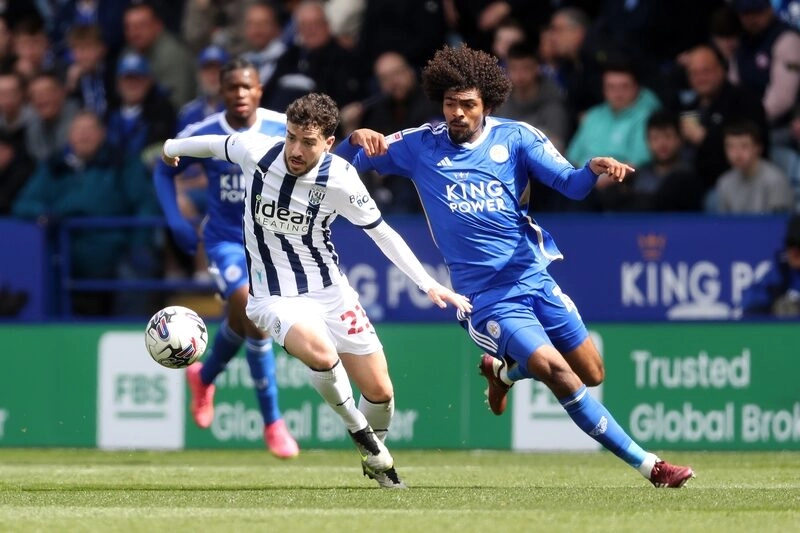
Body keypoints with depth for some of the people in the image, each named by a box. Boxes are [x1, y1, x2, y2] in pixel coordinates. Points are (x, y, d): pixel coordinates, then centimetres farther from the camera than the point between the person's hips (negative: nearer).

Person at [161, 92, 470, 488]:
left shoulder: (339, 179, -16)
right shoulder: (255, 151, -15)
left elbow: (381, 232, -4)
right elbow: (216, 144, 8)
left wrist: (428, 284, -9)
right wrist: (172, 148, 26)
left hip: (329, 290, 1)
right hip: (274, 298, -1)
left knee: (379, 391, 1)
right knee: (321, 355, -32)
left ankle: (376, 459, 34)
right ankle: (358, 429, -3)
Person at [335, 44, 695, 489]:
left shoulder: (515, 137, 1)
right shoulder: (419, 146, -1)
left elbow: (571, 184, -8)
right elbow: (344, 162, 2)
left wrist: (595, 168, -30)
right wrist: (357, 139, -21)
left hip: (534, 279, 3)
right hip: (486, 298, -3)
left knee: (592, 375, 8)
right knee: (557, 372, -20)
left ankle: (504, 370, 35)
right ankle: (646, 465, -12)